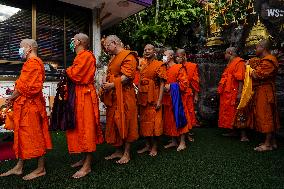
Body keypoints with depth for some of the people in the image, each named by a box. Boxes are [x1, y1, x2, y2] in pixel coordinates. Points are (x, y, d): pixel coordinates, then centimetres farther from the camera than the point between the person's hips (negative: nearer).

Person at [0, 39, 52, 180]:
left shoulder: (32, 62, -13)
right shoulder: (34, 62, 19)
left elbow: (24, 86, -18)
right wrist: (14, 99, 9)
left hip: (30, 105, -10)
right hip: (26, 104, 10)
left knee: (34, 135, -3)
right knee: (23, 135, 14)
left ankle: (41, 169, 9)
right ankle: (19, 167, 25)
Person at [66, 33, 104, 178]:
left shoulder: (85, 55, -12)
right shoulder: (81, 56, 19)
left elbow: (75, 75, -18)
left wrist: (67, 71, 0)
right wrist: (70, 72, 2)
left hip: (84, 95, -10)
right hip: (79, 95, 10)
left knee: (86, 127, -6)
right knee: (80, 127, 14)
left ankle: (87, 166, 2)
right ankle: (85, 158, 26)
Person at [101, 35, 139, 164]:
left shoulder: (128, 56, -7)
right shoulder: (114, 59, 22)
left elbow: (127, 76, -18)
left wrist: (112, 85, -19)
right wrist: (106, 86, 10)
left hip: (124, 96, -9)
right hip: (113, 96, 9)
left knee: (125, 123, -1)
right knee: (114, 123, 11)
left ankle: (126, 153, 11)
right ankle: (118, 151, 23)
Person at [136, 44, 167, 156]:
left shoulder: (159, 65, -5)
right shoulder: (142, 65, 14)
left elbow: (162, 83, -10)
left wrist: (159, 100, -17)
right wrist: (138, 97, 11)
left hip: (153, 97, -6)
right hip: (143, 97, 6)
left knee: (154, 121, -1)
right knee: (144, 121, 11)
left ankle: (154, 147, 12)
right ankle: (148, 145, 23)